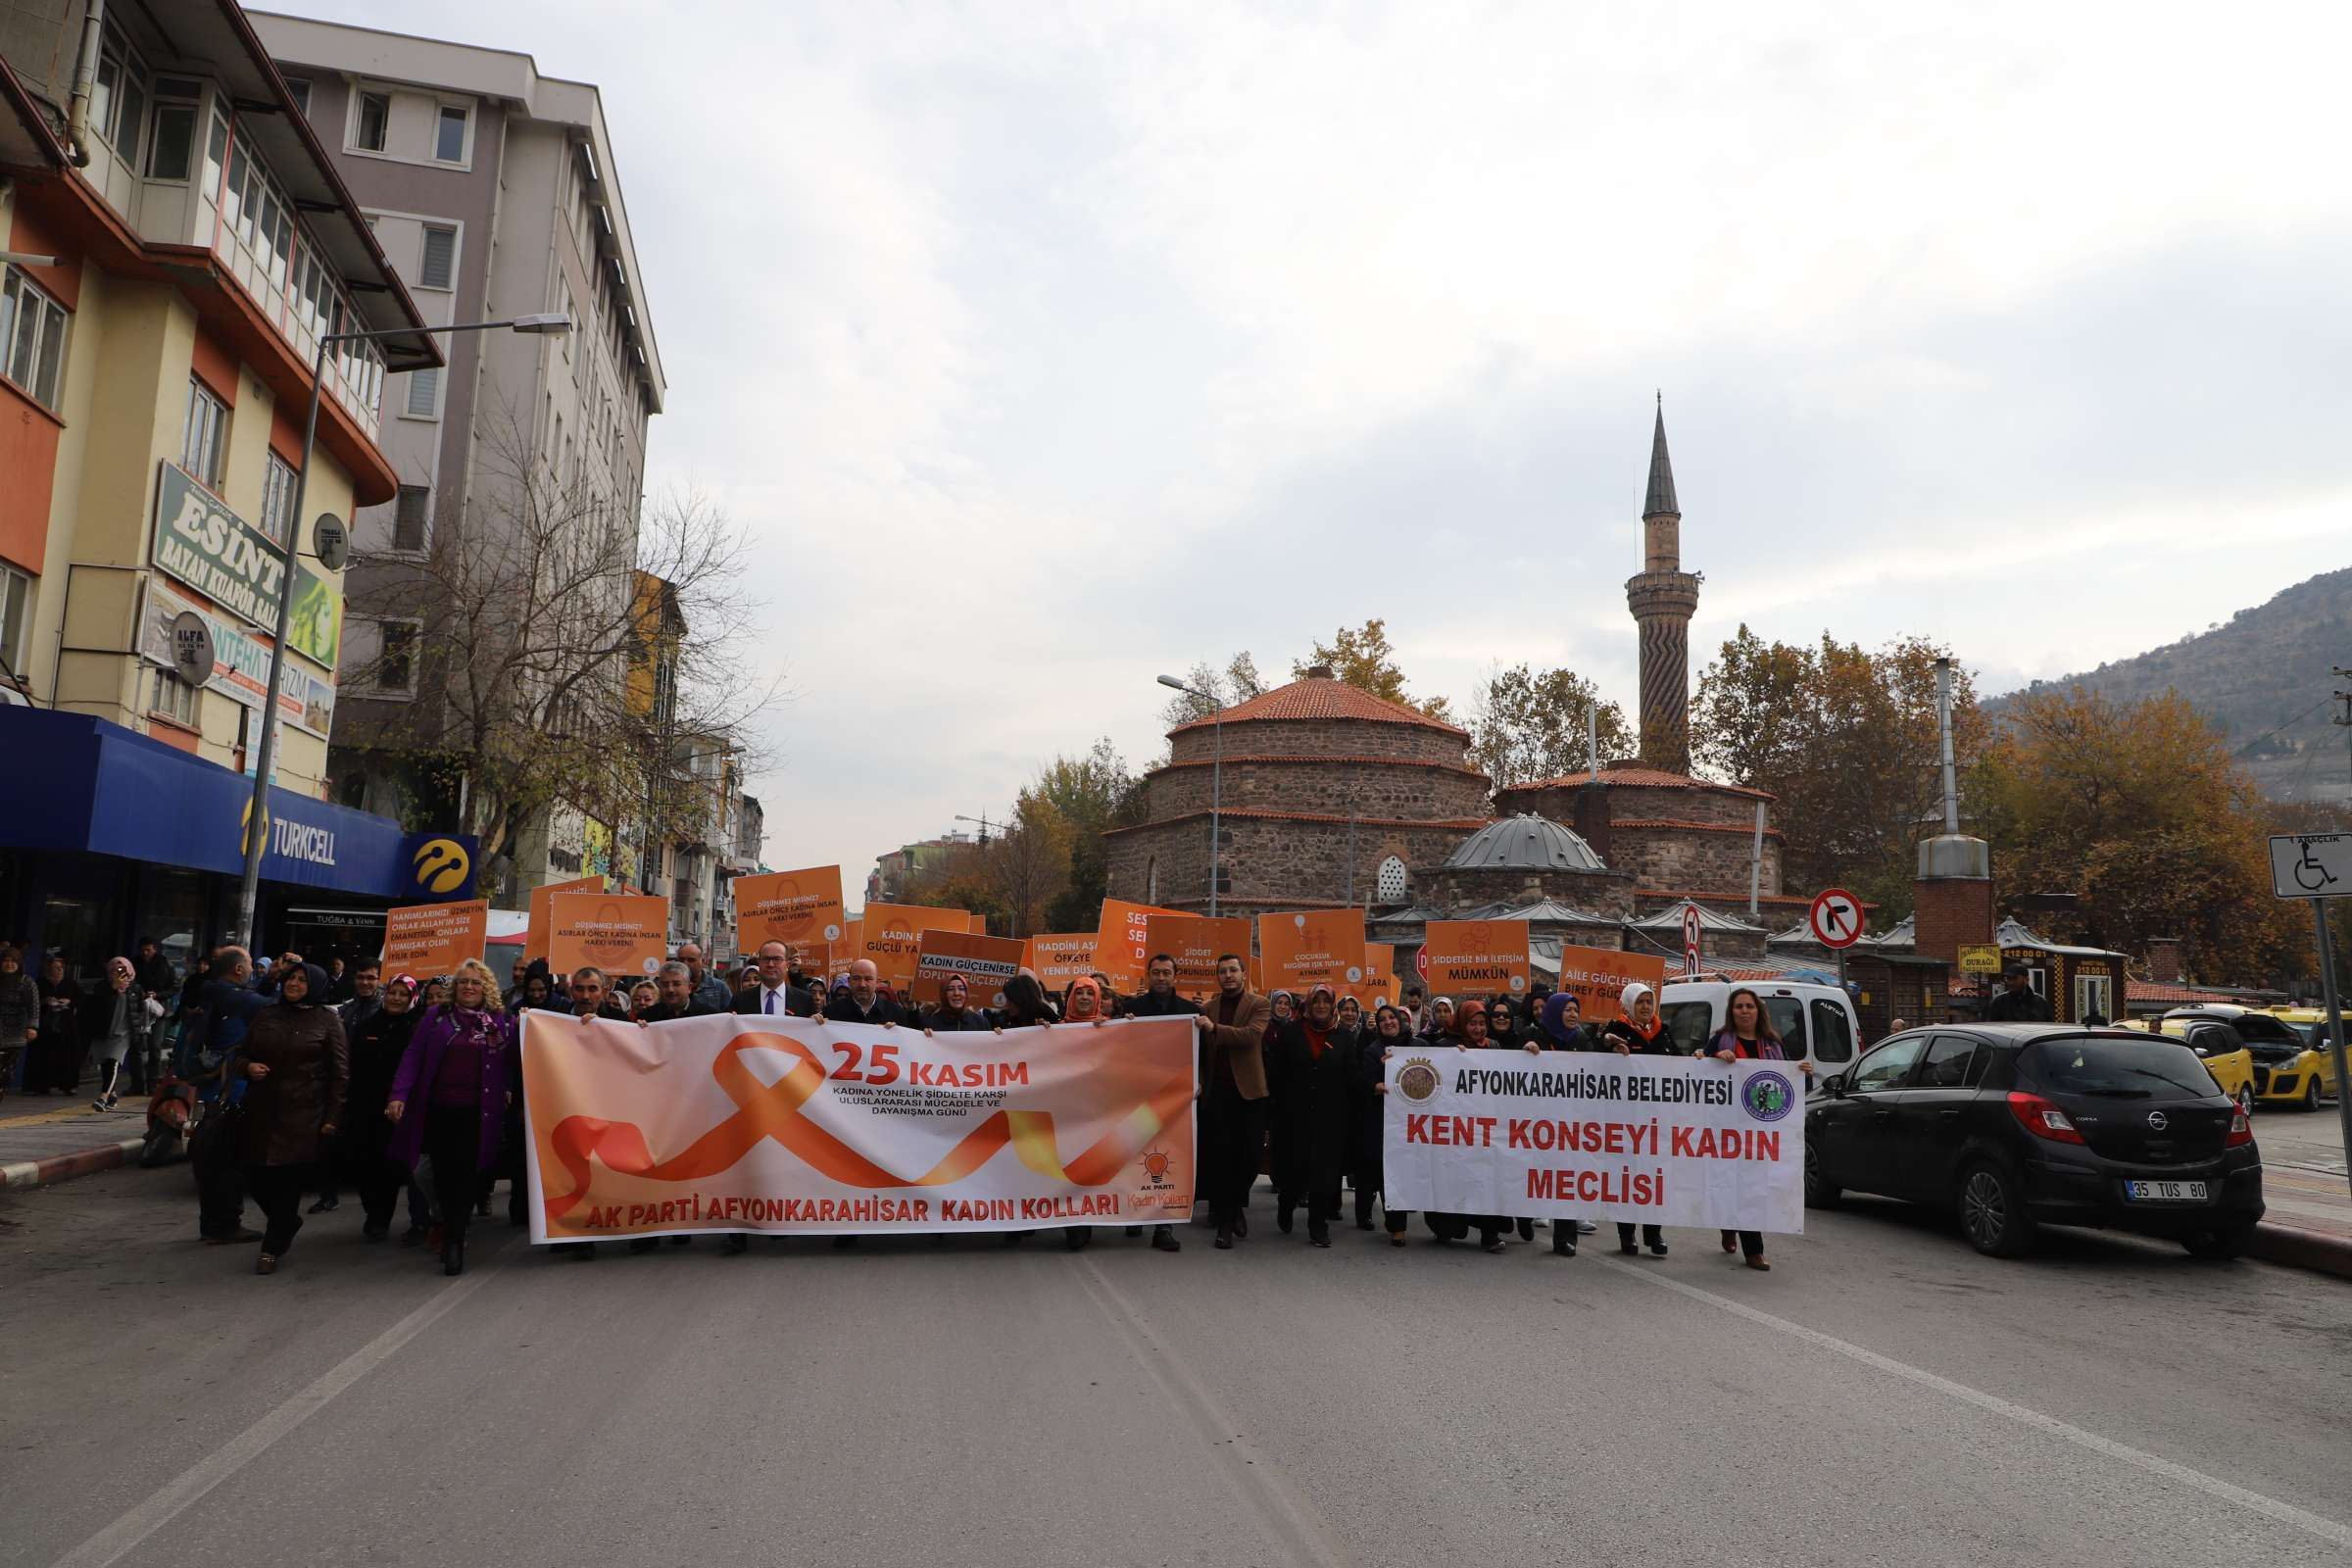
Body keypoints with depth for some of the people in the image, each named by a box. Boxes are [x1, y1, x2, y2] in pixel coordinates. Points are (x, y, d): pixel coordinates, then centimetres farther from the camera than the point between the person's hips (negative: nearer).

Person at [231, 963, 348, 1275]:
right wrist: (248, 1066, -6)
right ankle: (288, 1222, 32)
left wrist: (333, 1117, -8)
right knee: (256, 1179, 5)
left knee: (289, 1181, -3)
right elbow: (238, 1055, 19)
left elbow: (340, 1071, -2)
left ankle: (273, 1247, 11)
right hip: (261, 1111, 4)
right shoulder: (266, 1015, 12)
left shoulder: (326, 1020, 0)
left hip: (303, 1116, -4)